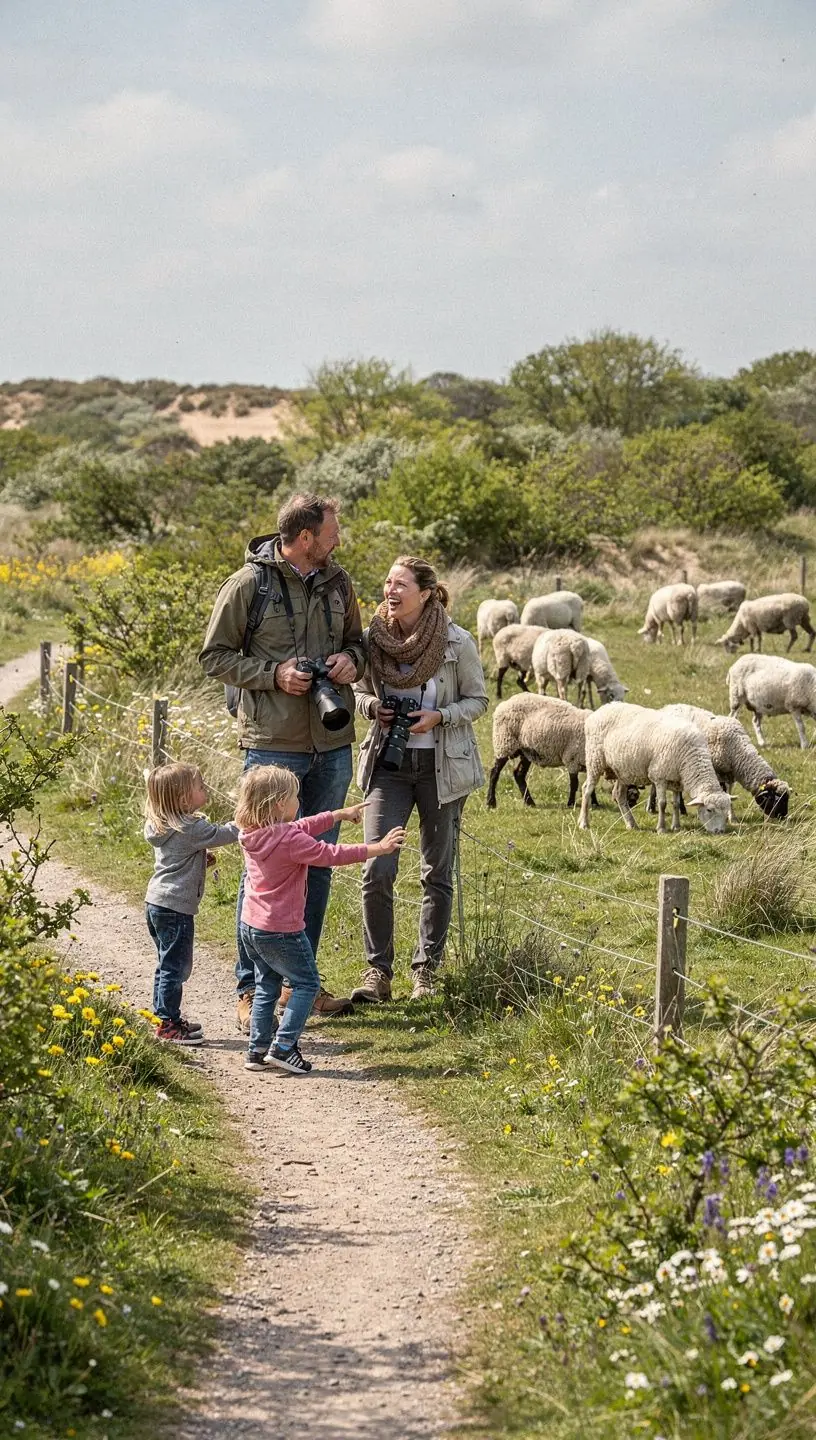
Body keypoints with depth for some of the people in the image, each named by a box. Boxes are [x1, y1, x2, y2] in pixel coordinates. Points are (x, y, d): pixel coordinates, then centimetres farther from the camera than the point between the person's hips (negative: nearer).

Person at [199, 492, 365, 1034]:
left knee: (319, 861, 12)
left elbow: (356, 640, 21)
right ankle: (251, 989, 5)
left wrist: (351, 660, -2)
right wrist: (274, 674, -16)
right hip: (273, 745, -6)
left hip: (333, 745, 6)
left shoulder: (337, 582, 7)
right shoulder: (248, 585, -9)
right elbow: (215, 656, -3)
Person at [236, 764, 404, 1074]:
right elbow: (331, 854, -18)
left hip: (251, 925, 8)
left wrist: (342, 814, 22)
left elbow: (303, 827, 15)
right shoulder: (290, 840, -23)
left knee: (266, 985, 19)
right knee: (306, 982, 7)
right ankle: (283, 1046, -2)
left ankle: (258, 1049, 19)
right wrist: (378, 848, -9)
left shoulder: (252, 833, 3)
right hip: (281, 930, -8)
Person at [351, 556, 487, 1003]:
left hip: (442, 765, -1)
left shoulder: (457, 643, -11)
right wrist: (373, 707, -11)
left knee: (437, 874, 9)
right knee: (376, 872, -9)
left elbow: (477, 699, 0)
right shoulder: (372, 639, -4)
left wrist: (438, 717, -17)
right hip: (388, 763, 2)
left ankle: (426, 970, 22)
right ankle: (377, 971, 3)